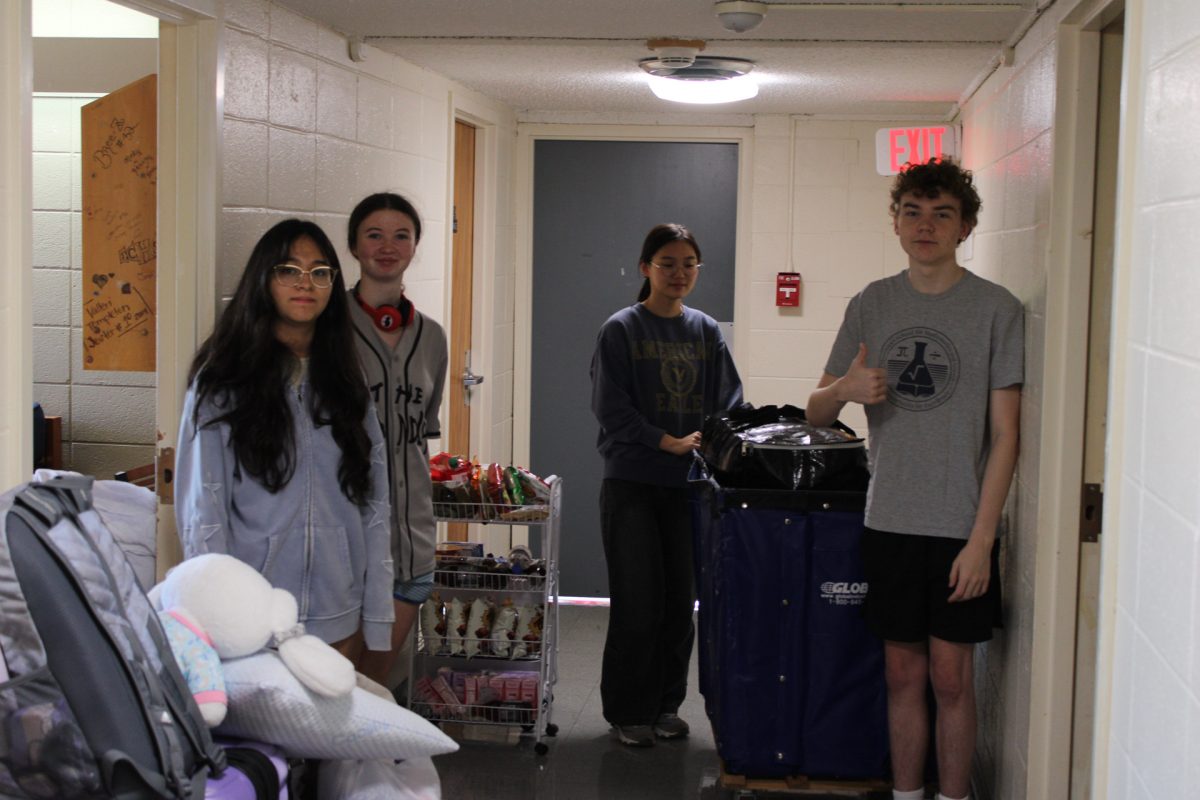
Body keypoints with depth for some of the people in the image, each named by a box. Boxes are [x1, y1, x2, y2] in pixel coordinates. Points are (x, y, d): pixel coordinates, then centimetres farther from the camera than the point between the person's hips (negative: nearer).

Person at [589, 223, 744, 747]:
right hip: (632, 483, -4)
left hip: (689, 485, 4)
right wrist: (670, 443, -17)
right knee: (637, 601, -2)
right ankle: (628, 711, 10)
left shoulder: (706, 332, 11)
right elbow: (612, 408, -9)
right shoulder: (621, 330, -2)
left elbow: (729, 402, 9)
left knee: (680, 600, 7)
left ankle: (666, 704, 20)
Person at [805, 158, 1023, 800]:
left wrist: (981, 538, -12)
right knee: (903, 673, 11)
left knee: (950, 677, 3)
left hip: (961, 528, -3)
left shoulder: (996, 309, -4)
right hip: (890, 523, 3)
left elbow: (1004, 436, -6)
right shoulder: (871, 305, 7)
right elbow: (816, 414, 11)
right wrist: (843, 391, -13)